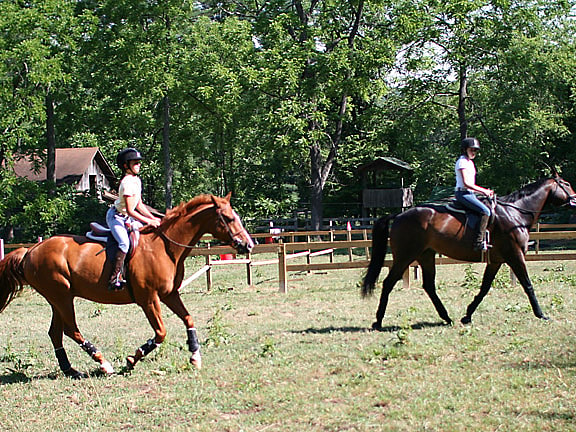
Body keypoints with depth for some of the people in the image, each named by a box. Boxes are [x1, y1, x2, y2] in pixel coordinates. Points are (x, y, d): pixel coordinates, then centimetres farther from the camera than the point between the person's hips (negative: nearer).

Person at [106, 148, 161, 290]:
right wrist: (148, 221, -22)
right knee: (125, 243, -28)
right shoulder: (127, 182, -22)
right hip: (116, 216, -10)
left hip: (126, 219, 10)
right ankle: (115, 278, -30)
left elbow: (139, 205, 15)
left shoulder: (136, 180, 8)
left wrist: (153, 218, 6)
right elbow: (130, 211, -24)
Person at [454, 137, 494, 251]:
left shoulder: (470, 162, 20)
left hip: (470, 194, 10)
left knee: (488, 208, 10)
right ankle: (479, 242, -30)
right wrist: (483, 191, -15)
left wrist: (485, 191, 11)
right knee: (485, 211, -24)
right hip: (463, 193, -10)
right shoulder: (462, 162, -9)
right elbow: (466, 183, -18)